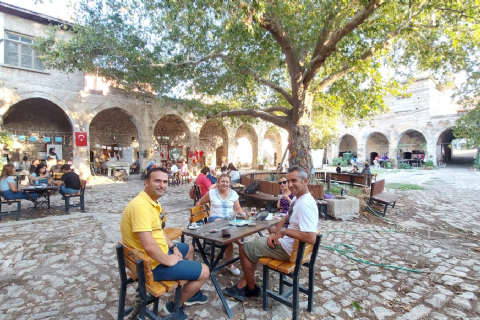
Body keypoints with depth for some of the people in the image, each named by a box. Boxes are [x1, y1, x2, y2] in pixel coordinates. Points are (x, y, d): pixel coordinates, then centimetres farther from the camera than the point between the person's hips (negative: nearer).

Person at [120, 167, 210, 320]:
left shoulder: (152, 201, 4)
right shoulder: (141, 205, -30)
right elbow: (149, 246, -34)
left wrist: (173, 247, 8)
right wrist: (169, 261, -19)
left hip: (157, 253, 11)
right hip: (153, 263, -11)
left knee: (189, 248, 31)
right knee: (204, 272, -4)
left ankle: (191, 293, 43)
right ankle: (176, 307, 19)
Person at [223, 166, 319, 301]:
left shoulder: (305, 204, -27)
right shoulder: (297, 198, 4)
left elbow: (311, 238, -35)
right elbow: (286, 219, 15)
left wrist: (284, 231, -24)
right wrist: (274, 232, -2)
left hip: (288, 248, -10)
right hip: (285, 241, 10)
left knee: (244, 249, 1)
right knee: (254, 245, 22)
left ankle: (251, 288, 23)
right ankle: (242, 286, 24)